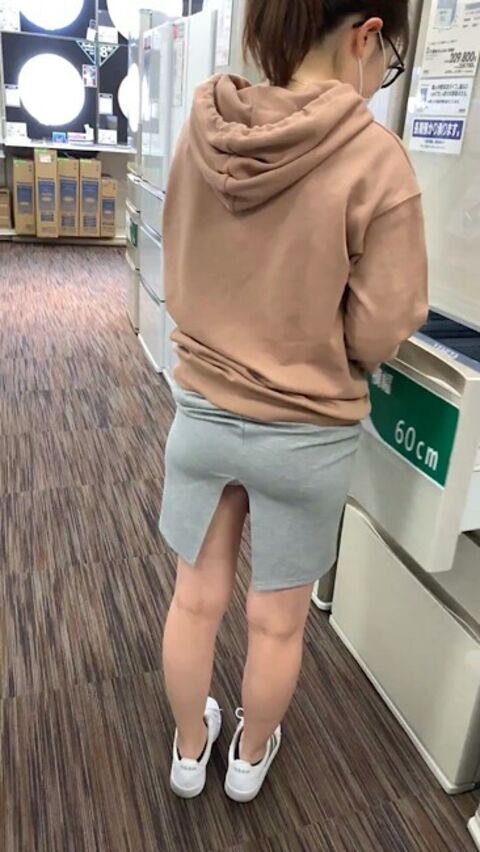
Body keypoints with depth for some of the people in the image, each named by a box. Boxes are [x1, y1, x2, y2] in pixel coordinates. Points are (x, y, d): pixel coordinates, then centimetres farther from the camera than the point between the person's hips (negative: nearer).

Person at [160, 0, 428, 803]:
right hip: (304, 436, -3)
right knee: (277, 621, 20)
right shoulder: (375, 160, -20)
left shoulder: (202, 133, -5)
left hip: (202, 414, 4)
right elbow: (379, 334, -15)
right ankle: (249, 759, 45)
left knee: (196, 599, 21)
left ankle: (189, 751, 45)